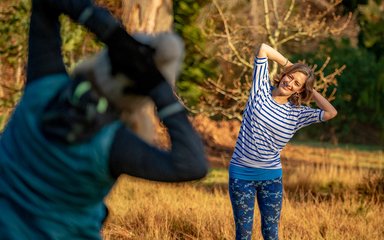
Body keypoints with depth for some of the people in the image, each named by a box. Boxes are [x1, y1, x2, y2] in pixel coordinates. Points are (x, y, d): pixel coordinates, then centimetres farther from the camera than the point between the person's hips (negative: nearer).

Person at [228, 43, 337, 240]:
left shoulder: (297, 113, 2)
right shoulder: (261, 92, -2)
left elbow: (331, 113, -8)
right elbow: (263, 48, -4)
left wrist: (312, 91, 0)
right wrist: (289, 65, 4)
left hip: (271, 177, 2)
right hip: (241, 174, -2)